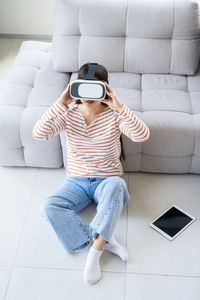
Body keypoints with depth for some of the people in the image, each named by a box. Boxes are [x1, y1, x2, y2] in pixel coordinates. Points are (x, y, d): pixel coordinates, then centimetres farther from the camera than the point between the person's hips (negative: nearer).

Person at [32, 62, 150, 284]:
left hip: (107, 180, -2)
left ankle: (95, 251, -31)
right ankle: (105, 241, -22)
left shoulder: (114, 115, -10)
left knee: (116, 185, -39)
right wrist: (61, 103, -30)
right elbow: (38, 134, -22)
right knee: (48, 207, -25)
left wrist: (119, 107, -36)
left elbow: (142, 135, -27)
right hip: (76, 182, 2)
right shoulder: (69, 114, -6)